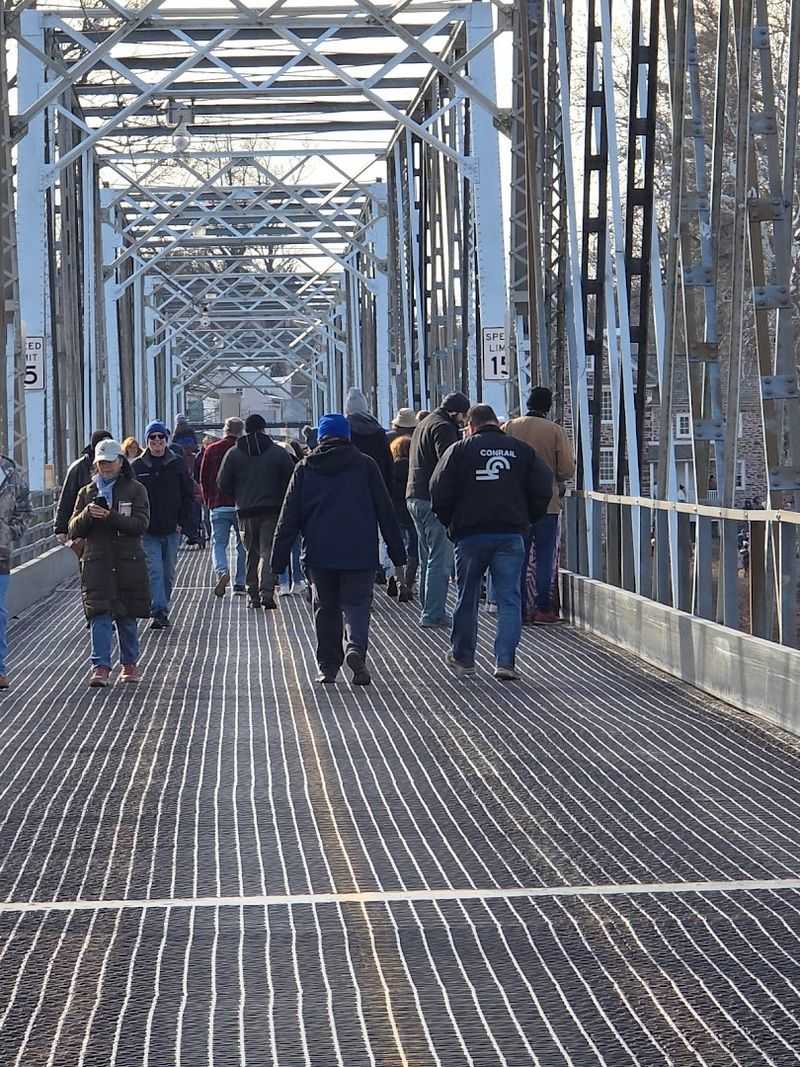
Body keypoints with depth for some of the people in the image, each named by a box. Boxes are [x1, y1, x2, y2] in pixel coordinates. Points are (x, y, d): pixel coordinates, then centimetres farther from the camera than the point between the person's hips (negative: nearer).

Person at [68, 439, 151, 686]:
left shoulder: (135, 490, 4)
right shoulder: (87, 492, 12)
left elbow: (141, 524, -9)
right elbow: (74, 530, 8)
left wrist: (110, 516, -19)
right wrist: (87, 514, -13)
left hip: (129, 562, -1)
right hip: (96, 562, 1)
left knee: (127, 617, 8)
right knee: (100, 615, -11)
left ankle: (130, 664, 23)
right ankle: (101, 667, -14)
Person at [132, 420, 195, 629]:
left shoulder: (177, 465, 3)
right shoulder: (138, 467, 1)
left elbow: (189, 495, 7)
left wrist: (183, 522, -1)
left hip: (172, 528, 2)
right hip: (148, 531, -2)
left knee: (169, 573, 9)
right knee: (155, 570, -11)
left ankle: (161, 609, 23)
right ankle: (159, 612, -16)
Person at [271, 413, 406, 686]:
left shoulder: (305, 468, 7)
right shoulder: (365, 465, 5)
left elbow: (289, 516, 5)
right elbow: (385, 510, 4)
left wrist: (279, 559, 6)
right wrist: (397, 552, 8)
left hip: (319, 554, 1)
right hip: (360, 552, -1)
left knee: (326, 608, 12)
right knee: (356, 603, 3)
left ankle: (328, 666, 10)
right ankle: (355, 648, -24)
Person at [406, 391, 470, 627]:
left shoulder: (424, 424, 22)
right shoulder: (444, 428, -11)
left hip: (415, 498, 10)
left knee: (428, 560, 16)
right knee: (441, 561, -8)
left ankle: (429, 611, 19)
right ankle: (434, 614, -10)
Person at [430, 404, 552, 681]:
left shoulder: (459, 450, 1)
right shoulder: (521, 450, 8)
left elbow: (439, 493, -3)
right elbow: (543, 489, 4)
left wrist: (450, 523, 13)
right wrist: (526, 520, 15)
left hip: (471, 534, -1)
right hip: (511, 534, 1)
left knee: (467, 598, 13)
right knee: (509, 599, 0)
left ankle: (462, 657, 24)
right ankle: (505, 661, -10)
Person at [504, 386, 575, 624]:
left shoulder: (509, 428, 0)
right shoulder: (555, 431, -8)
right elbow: (568, 470, -8)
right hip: (546, 504, -3)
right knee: (545, 557, 4)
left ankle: (518, 608, 11)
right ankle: (543, 609, 2)